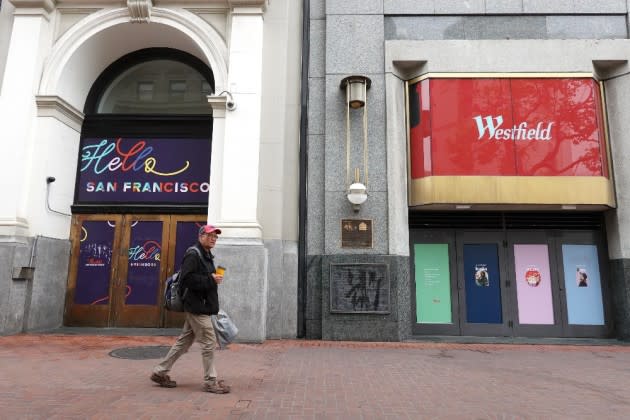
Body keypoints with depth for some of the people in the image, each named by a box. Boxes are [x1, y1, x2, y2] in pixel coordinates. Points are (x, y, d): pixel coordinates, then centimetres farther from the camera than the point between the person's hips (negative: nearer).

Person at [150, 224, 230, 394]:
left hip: (202, 307, 10)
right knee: (209, 343, -4)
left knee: (183, 342, 16)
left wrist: (214, 278, 7)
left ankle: (160, 372, 28)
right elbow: (187, 278, -23)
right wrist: (210, 280, -21)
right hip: (197, 308, -10)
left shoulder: (207, 256, 18)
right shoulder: (193, 254, -13)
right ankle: (210, 381, 8)